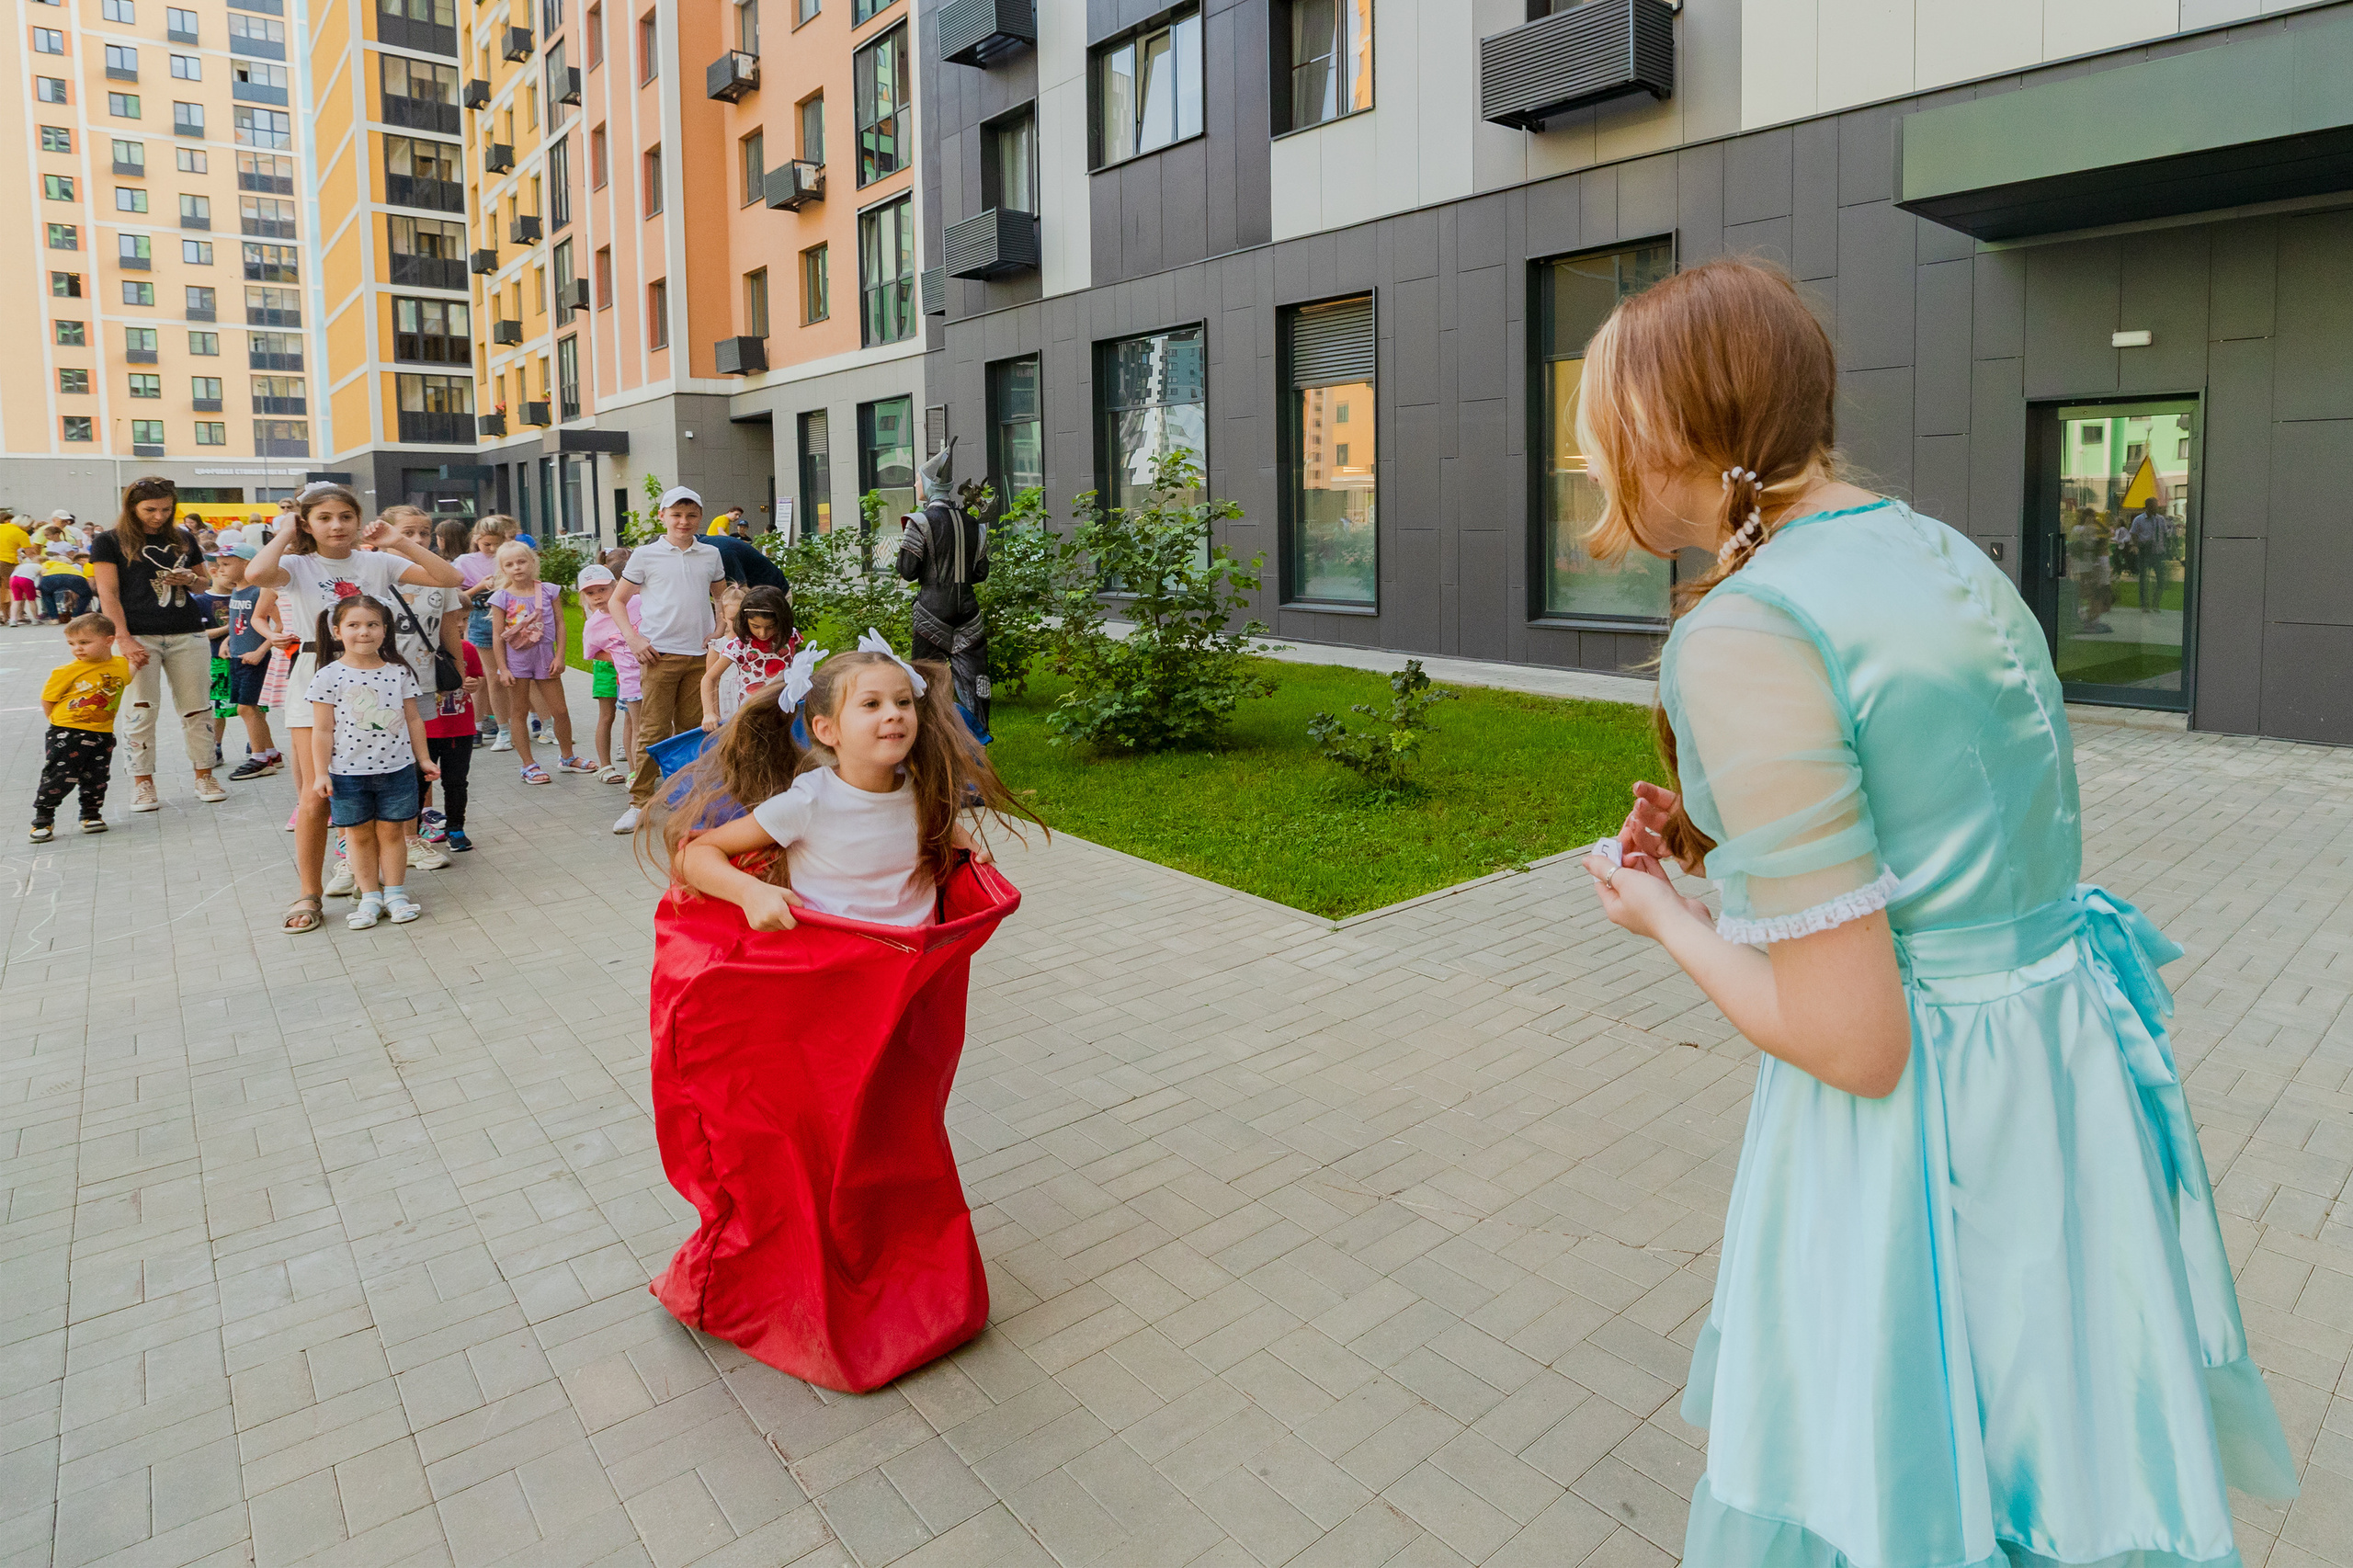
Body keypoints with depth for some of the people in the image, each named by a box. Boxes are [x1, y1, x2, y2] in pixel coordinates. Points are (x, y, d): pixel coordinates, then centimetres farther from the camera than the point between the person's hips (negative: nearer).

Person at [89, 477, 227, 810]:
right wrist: (124, 640, -13)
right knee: (140, 710, -3)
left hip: (187, 635, 3)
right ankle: (142, 782, 5)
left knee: (197, 708, 3)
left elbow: (204, 583, 23)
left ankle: (204, 776, 11)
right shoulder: (109, 542, 3)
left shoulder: (183, 540, 14)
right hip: (138, 635, -3)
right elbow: (109, 596, -3)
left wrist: (190, 579, -2)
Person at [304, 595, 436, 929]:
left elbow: (412, 720, 9)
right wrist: (320, 774, -6)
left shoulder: (399, 672, 1)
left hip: (397, 767, 1)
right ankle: (370, 897, 18)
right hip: (348, 772, -1)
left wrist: (423, 759, 10)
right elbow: (323, 730, -4)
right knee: (359, 834, 8)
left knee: (392, 830, 8)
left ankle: (395, 893, 18)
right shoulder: (329, 677, -6)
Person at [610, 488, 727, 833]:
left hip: (699, 654, 3)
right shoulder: (645, 555, 3)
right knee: (654, 731, -4)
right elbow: (617, 601, 9)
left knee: (694, 728, 7)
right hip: (660, 654, -3)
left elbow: (722, 596, 25)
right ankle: (640, 802, 2)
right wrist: (632, 638, -4)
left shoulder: (710, 555, 11)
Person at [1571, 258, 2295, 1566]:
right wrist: (1735, 845, 11)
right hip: (2072, 1078, 9)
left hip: (1921, 1133, -8)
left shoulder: (1743, 635, -24)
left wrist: (1664, 918, -7)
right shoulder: (1943, 555, 4)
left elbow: (1854, 1043, -22)